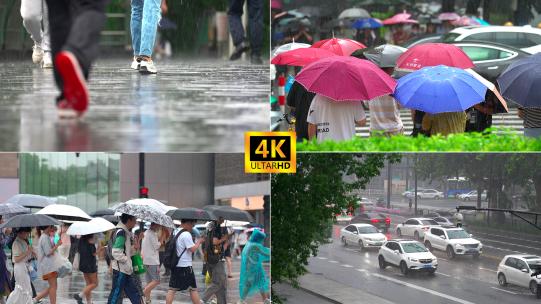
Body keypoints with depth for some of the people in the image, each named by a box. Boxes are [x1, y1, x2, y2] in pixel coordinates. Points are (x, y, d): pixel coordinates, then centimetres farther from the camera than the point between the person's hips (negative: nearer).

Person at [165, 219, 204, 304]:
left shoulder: (175, 233, 12)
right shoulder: (187, 234, -15)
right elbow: (192, 249, -18)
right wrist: (199, 242, -1)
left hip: (175, 265, 7)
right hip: (185, 266, -7)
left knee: (172, 289, 5)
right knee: (193, 289, 4)